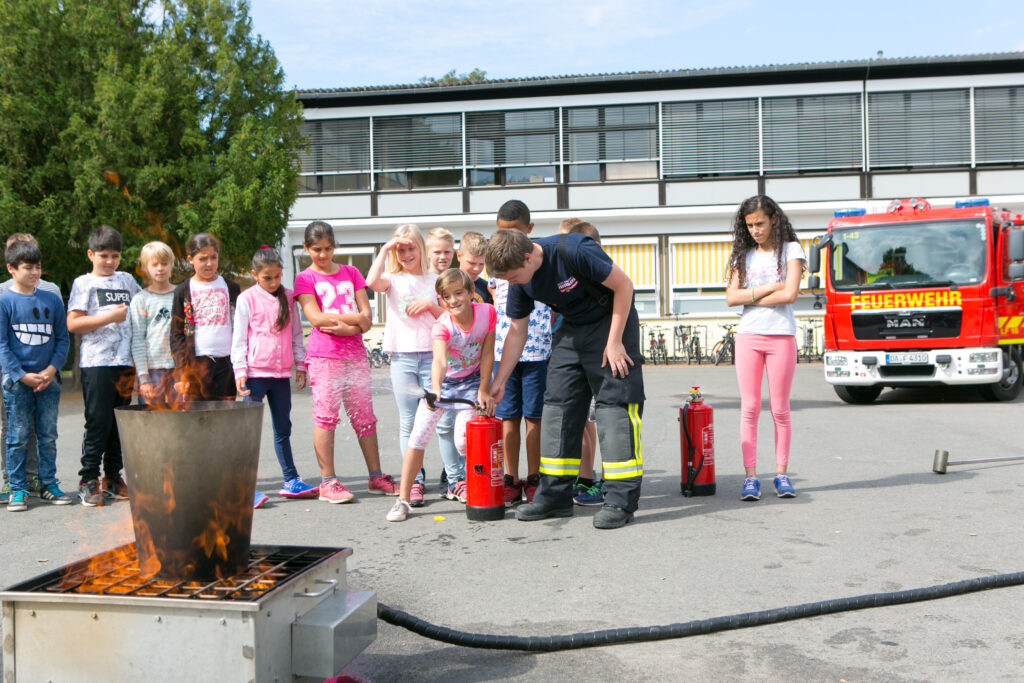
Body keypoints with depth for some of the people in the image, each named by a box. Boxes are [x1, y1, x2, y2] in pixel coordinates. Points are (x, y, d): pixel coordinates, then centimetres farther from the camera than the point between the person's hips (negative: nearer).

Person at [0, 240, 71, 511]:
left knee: (48, 435, 8)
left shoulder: (52, 300, 7)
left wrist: (52, 369, -6)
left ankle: (48, 485, 18)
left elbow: (63, 339, 9)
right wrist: (23, 375, -12)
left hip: (49, 379, 3)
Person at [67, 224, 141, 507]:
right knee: (98, 421, -6)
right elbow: (73, 324, -6)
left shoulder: (127, 280, 16)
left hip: (125, 363, 5)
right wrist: (109, 317, -11)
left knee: (120, 422, 8)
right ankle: (88, 480, 3)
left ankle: (113, 477, 17)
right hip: (96, 363, -5)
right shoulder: (84, 283, 3)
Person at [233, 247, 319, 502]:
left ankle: (291, 481, 17)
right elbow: (239, 337, -2)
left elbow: (296, 334, 16)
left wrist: (300, 364, 12)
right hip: (255, 372, -4)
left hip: (281, 374, 5)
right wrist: (239, 371, -8)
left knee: (283, 429, 11)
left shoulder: (288, 298, 9)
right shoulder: (247, 299, -2)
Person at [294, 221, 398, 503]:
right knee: (326, 416, -6)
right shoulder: (305, 279, 5)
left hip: (355, 354, 4)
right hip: (324, 356, -3)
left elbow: (366, 319, 7)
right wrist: (356, 318, -6)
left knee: (365, 416, 6)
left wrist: (346, 327, -13)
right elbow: (316, 318, -9)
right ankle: (328, 482, -2)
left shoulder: (351, 273, 15)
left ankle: (376, 477, 13)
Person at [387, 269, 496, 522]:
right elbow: (439, 360, -44)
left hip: (471, 382, 1)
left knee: (464, 440, -15)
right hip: (443, 382, 0)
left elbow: (487, 354, -8)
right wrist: (435, 389, -61)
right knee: (417, 436, -9)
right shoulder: (442, 325, -26)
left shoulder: (487, 313, -18)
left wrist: (484, 391, -7)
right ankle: (403, 499, -2)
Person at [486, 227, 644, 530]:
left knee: (616, 403, -11)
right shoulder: (520, 281, -8)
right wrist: (499, 381, 3)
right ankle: (555, 495, 9)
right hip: (572, 329, 7)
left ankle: (620, 501, -9)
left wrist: (614, 342, -19)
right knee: (557, 402, 2)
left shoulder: (573, 251, -30)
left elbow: (623, 285, -20)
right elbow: (517, 332, 4)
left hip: (612, 322, -7)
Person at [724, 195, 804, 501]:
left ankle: (781, 474, 10)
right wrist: (769, 288, -8)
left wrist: (751, 298, -4)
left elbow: (790, 293, -10)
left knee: (780, 410, 2)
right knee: (749, 409, -1)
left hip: (781, 337, -2)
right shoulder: (744, 255, 12)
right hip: (748, 336, 2)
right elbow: (731, 297, -1)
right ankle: (750, 477, 0)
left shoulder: (790, 249, 4)